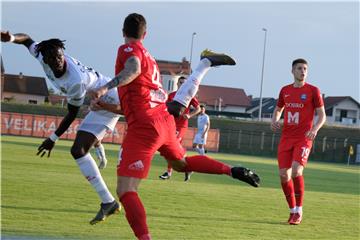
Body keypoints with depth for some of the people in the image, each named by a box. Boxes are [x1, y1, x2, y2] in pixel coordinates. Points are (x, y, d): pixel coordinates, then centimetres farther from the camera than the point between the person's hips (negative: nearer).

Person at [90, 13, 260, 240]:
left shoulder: (128, 49, -3)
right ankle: (232, 170, 32)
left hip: (144, 127, -8)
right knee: (181, 162, 38)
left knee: (125, 190, -12)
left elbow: (133, 70, -28)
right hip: (165, 120, 8)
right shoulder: (150, 57, 21)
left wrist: (106, 88, -40)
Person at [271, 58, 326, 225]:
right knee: (283, 175, -3)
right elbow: (278, 109, 25)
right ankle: (292, 210, 14)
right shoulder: (285, 91, 11)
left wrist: (315, 129, -20)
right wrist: (274, 121, 3)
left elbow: (322, 115, -1)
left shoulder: (313, 91, -1)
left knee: (296, 171, -21)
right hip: (286, 138, 4)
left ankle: (299, 211, -8)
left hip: (303, 138, -4)